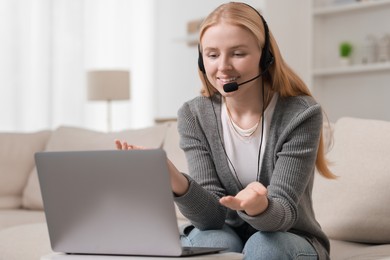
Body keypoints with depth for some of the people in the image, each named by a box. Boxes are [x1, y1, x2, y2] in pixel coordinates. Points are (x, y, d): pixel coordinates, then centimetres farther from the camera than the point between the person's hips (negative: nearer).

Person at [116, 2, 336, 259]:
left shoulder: (300, 114, -18)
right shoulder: (194, 116, -10)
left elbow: (282, 215, -24)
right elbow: (212, 214, -19)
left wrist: (260, 207, -50)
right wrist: (176, 182, -42)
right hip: (226, 236, 2)